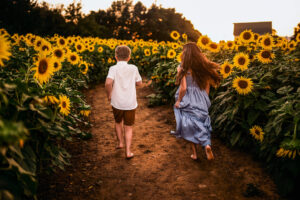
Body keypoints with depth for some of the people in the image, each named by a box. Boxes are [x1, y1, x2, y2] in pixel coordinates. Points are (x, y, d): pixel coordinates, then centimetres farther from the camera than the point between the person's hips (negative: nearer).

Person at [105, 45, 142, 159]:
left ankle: (120, 142, 34)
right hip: (131, 104, 1)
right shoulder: (133, 68, -1)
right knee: (128, 127, 11)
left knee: (118, 122, 27)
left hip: (117, 103, -1)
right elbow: (139, 83, 10)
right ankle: (128, 152, 8)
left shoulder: (113, 69, -9)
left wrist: (109, 95, -9)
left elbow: (108, 82, -26)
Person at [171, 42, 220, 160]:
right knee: (203, 124, 16)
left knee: (190, 126, 10)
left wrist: (178, 101, -3)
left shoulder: (184, 68, -14)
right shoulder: (203, 67, 1)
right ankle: (207, 145, -7)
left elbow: (183, 88, -17)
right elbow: (207, 85, 6)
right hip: (201, 101, 4)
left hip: (188, 101, -3)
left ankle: (194, 153, 17)